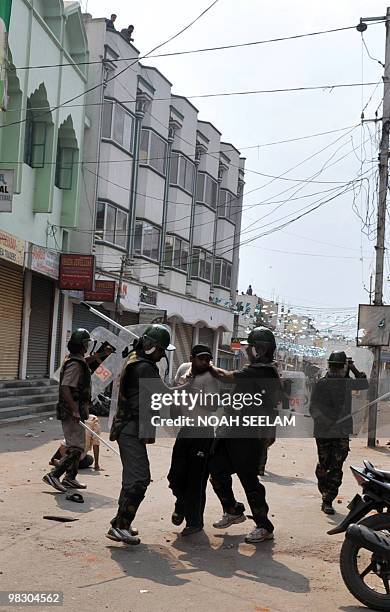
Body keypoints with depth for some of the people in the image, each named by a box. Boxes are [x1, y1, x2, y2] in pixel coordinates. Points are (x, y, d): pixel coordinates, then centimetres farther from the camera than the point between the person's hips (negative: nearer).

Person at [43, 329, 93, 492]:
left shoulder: (79, 361, 12)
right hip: (72, 413, -10)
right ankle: (53, 475, -10)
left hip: (76, 412, 10)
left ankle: (70, 478, 23)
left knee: (77, 446, 16)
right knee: (76, 448, -11)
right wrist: (75, 410, -26)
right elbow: (65, 388, -27)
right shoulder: (75, 364, -19)